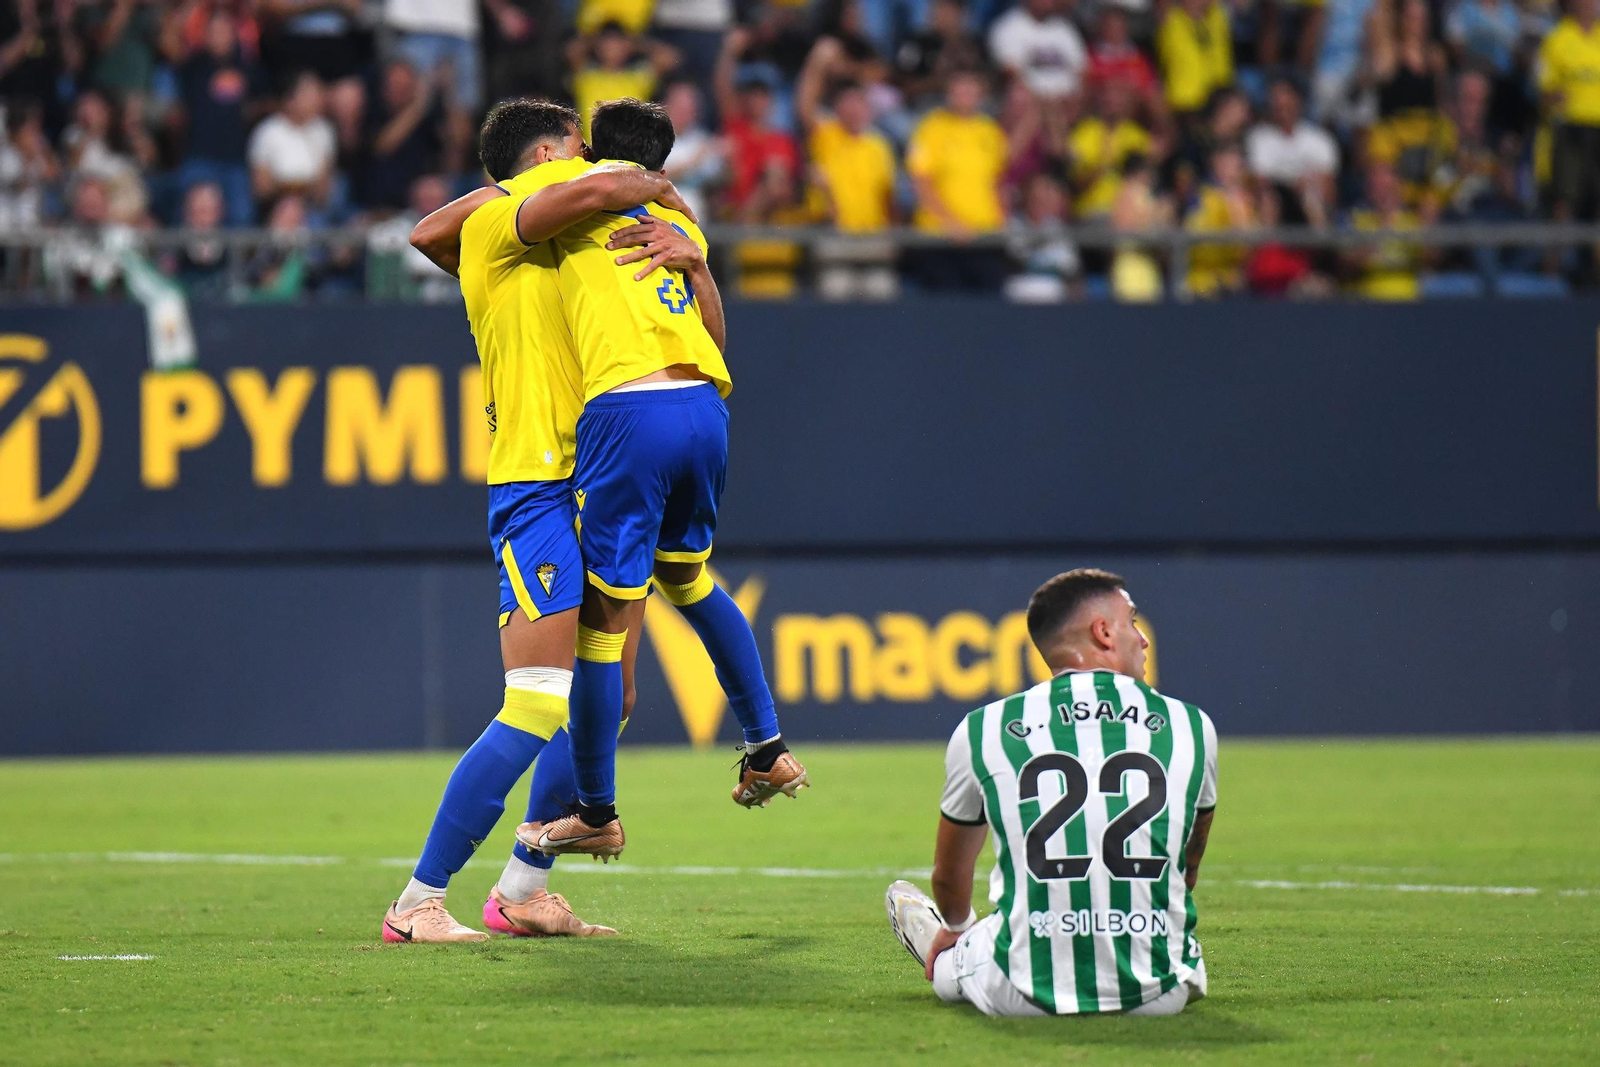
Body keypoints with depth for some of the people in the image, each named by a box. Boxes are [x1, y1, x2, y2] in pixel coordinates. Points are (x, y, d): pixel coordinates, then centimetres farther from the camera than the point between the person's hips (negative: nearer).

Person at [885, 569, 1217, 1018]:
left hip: (1027, 998, 0)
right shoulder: (1191, 728, 3)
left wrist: (957, 927, 44)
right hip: (1158, 996, 0)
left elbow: (949, 877, 20)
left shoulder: (981, 731, 1)